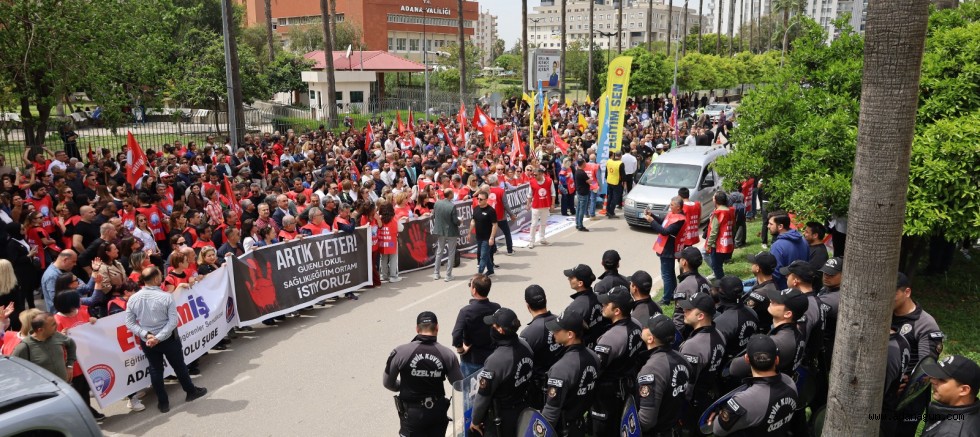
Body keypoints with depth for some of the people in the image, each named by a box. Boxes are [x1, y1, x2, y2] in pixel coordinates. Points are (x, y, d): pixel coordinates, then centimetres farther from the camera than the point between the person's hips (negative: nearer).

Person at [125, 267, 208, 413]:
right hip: (168, 338, -3)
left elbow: (129, 323, -7)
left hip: (146, 341, 3)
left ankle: (163, 403, 23)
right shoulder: (166, 296, -18)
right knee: (179, 366, 16)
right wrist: (159, 337, -19)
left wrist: (146, 335, -12)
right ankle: (191, 391, 35)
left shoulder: (133, 299, -8)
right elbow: (173, 321, -22)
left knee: (155, 370, 15)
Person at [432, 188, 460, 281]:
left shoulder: (437, 203, -8)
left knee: (439, 252, 19)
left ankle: (436, 274, 23)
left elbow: (433, 216, 3)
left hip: (440, 231, 5)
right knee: (451, 253, 9)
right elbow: (455, 221, -19)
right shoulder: (452, 206, -23)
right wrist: (459, 222, 3)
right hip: (451, 232, -5)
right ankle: (448, 275, 12)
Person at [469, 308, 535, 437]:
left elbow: (483, 395, -21)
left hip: (501, 417, -7)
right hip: (523, 410, 7)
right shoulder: (526, 347, -10)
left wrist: (475, 420, -6)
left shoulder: (496, 360, -32)